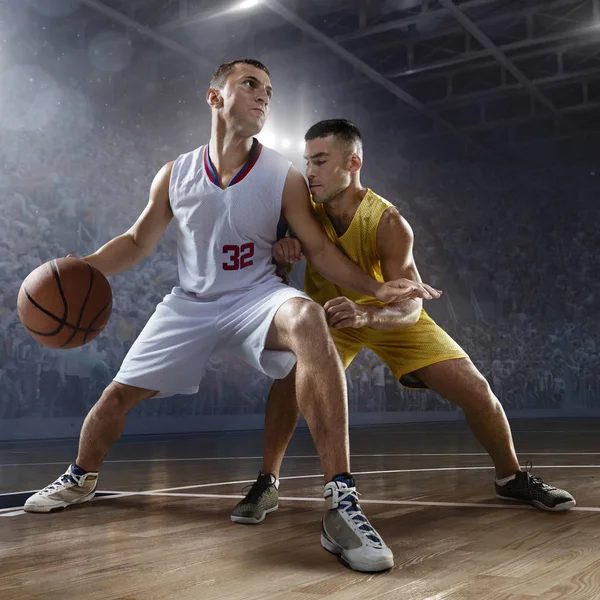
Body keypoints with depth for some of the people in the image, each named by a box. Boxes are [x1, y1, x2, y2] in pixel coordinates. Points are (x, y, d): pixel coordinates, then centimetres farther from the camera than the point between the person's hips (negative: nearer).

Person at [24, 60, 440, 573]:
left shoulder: (283, 177, -9)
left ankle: (342, 501, -41)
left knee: (308, 320, -38)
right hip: (191, 302, 4)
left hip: (256, 295, -3)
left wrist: (376, 288, -19)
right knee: (119, 394, 7)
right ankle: (81, 478, 44)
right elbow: (137, 242, 8)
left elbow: (320, 250, -5)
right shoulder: (175, 176, -3)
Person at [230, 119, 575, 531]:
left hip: (388, 314, -1)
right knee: (290, 375, -27)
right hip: (329, 313, 1)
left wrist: (365, 314, -53)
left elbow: (409, 306, -31)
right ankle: (267, 485, -9)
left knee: (475, 389, -7)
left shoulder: (388, 224, -29)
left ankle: (512, 478, 19)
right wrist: (279, 248, -37)